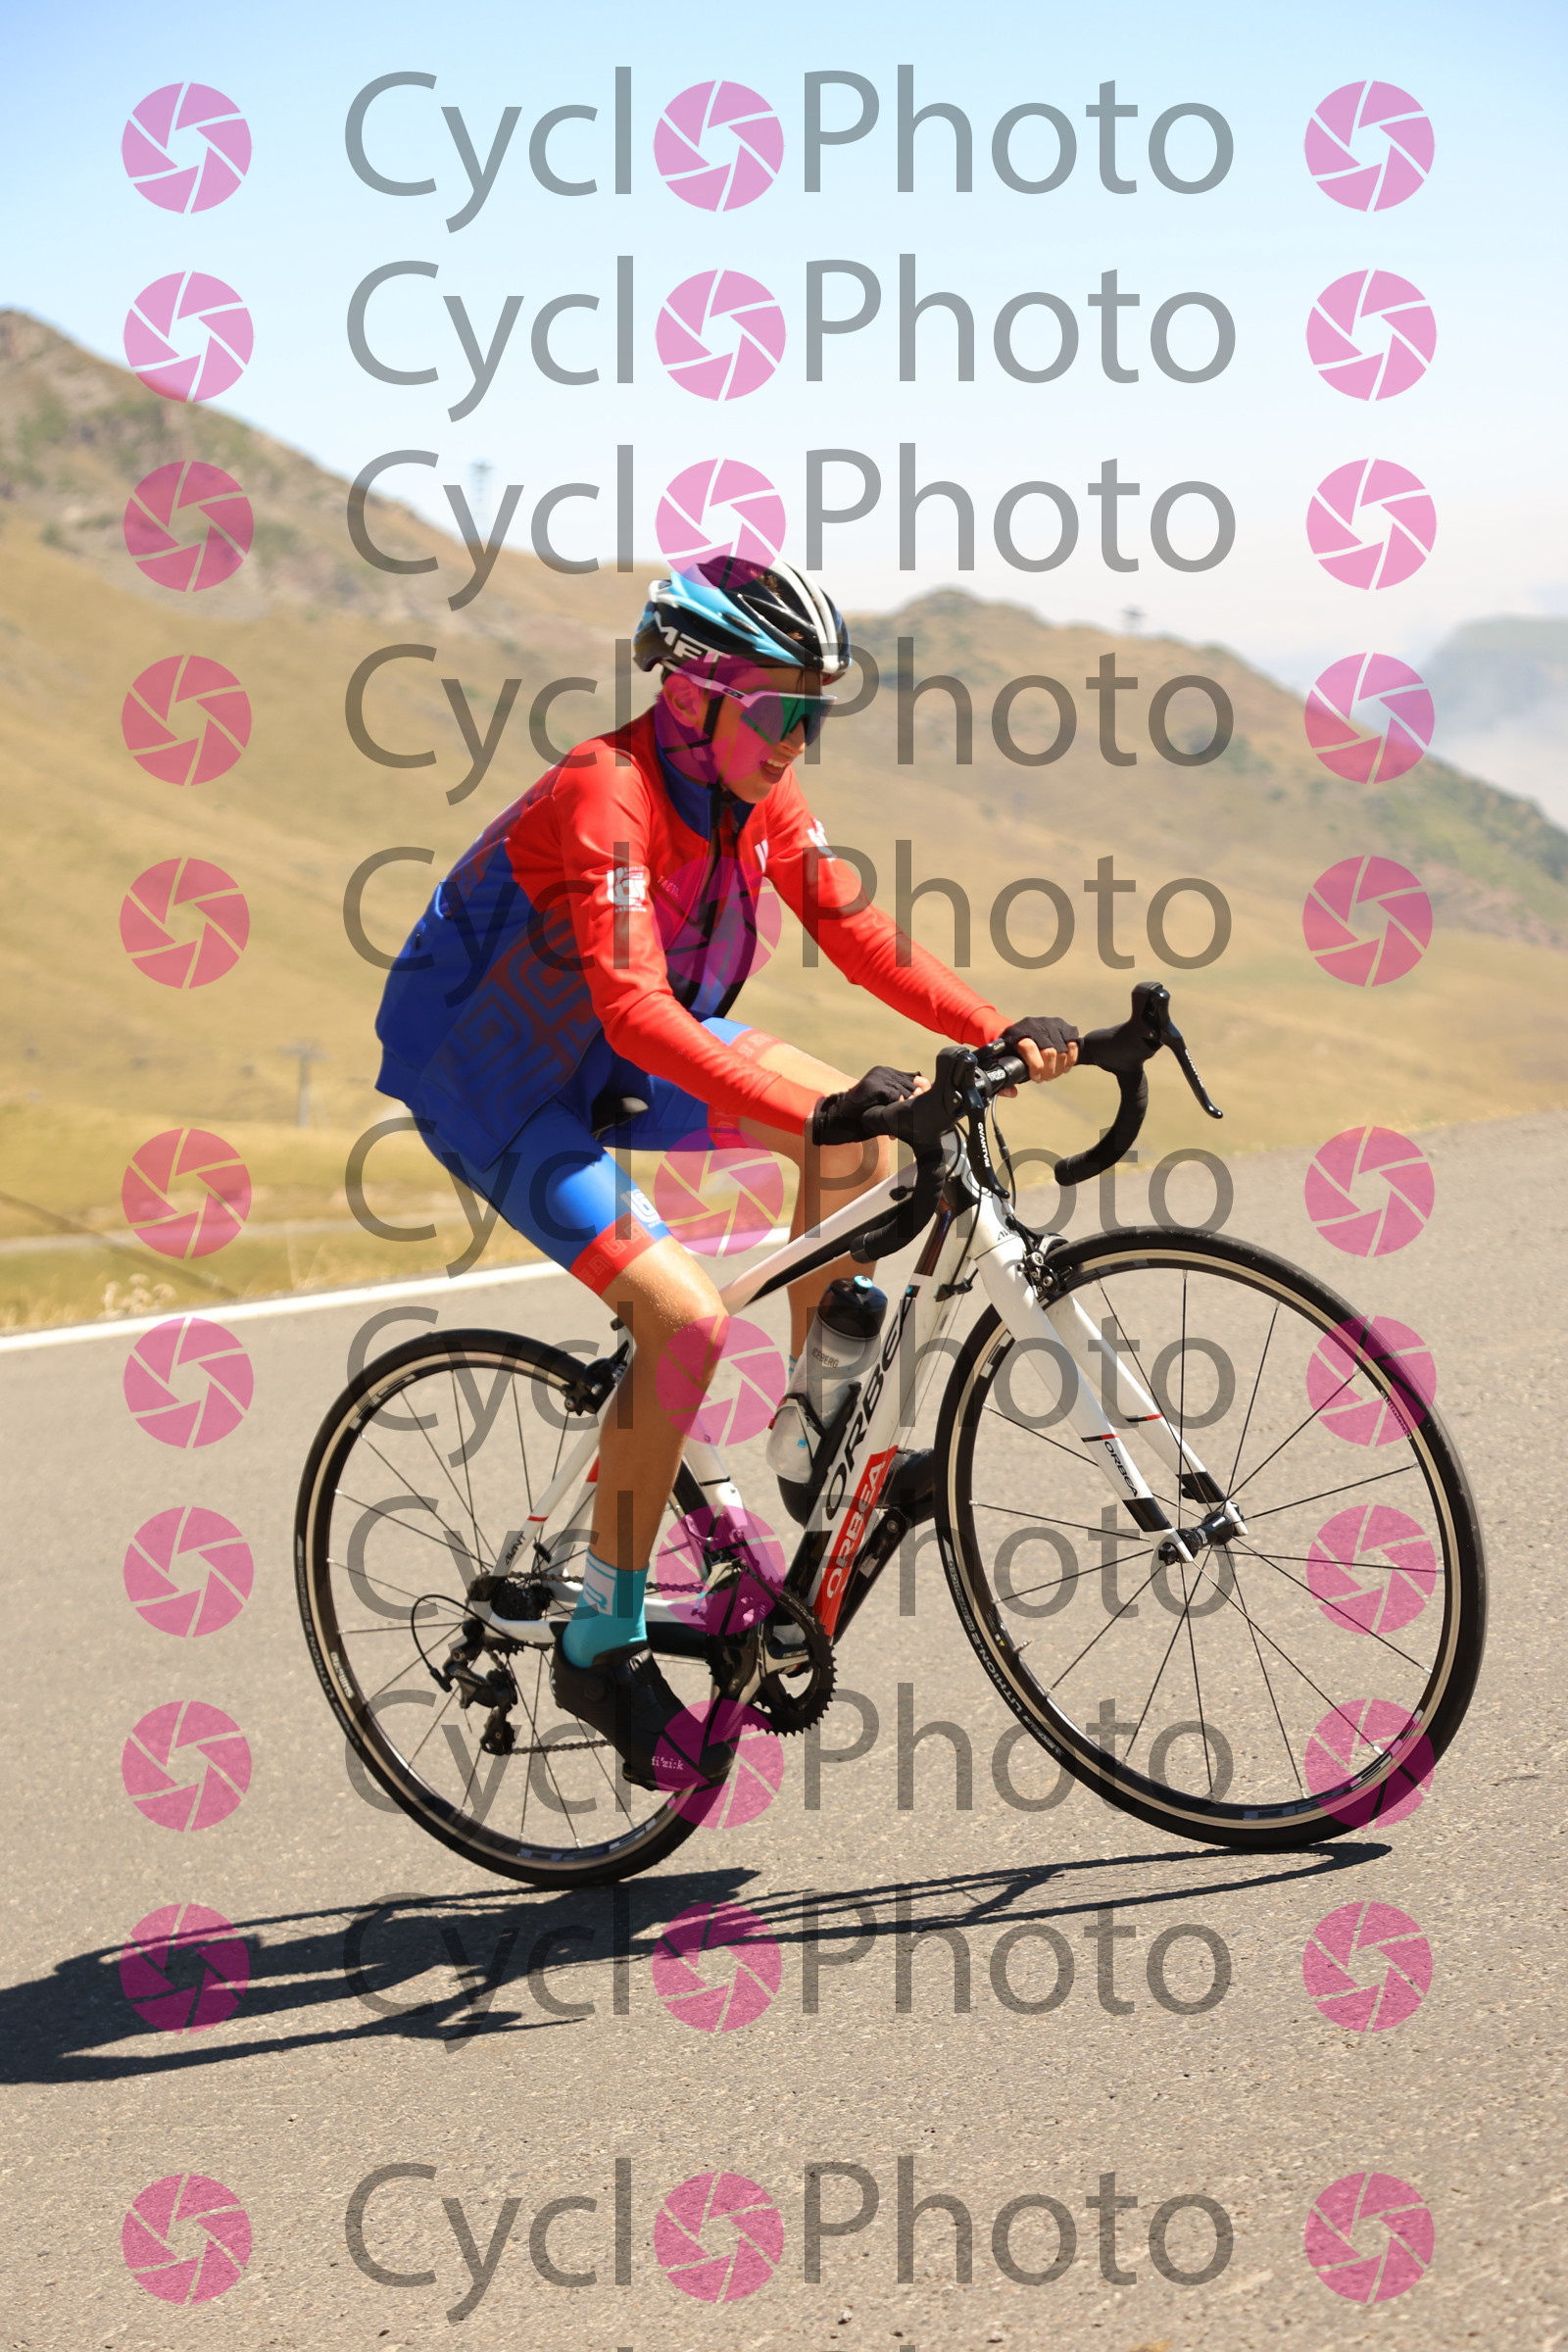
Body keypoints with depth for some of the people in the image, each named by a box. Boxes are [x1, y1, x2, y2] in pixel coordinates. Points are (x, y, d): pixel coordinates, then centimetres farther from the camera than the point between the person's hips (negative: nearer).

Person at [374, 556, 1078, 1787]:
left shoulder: (757, 793, -6)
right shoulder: (605, 797, -30)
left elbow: (858, 934, -7)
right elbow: (635, 1009, -40)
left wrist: (1001, 1033, -22)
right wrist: (809, 1114, -51)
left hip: (614, 1057, 8)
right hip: (490, 1084, -8)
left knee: (866, 1124, -10)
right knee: (687, 1318, -24)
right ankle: (604, 1646, -11)